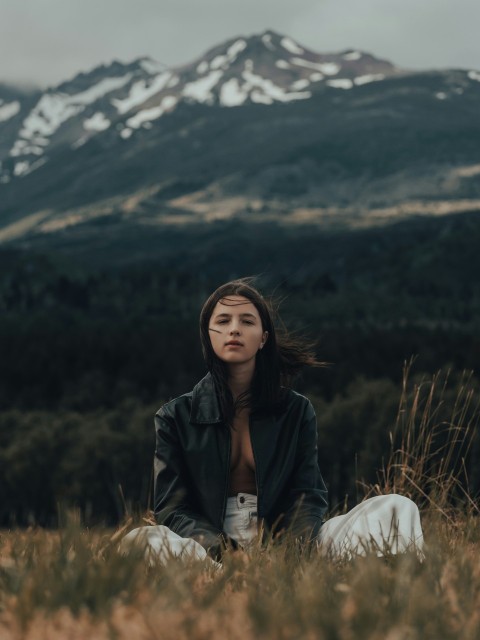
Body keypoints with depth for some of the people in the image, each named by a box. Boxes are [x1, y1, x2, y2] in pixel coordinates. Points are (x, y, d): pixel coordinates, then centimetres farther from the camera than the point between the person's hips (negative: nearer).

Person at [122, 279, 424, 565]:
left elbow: (308, 496, 5)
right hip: (213, 551, -2)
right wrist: (225, 554, -19)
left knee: (397, 509, -17)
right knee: (141, 540, -37)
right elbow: (172, 508, 2)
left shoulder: (296, 411, 12)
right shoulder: (176, 417, 8)